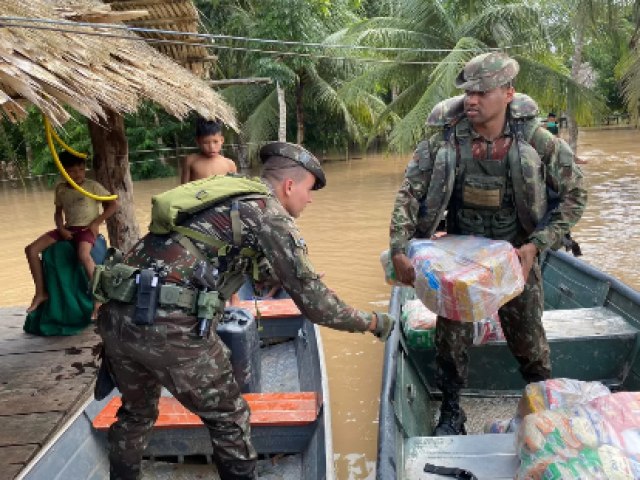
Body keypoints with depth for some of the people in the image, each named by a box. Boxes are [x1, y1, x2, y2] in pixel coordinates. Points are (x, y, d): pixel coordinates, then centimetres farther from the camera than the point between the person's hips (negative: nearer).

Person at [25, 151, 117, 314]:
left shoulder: (92, 186, -4)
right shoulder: (61, 189, 10)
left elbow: (113, 204, -3)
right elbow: (58, 213, 17)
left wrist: (96, 223, -10)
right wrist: (61, 229, -3)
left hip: (87, 229, -6)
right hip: (68, 229, 6)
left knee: (83, 255, -39)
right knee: (31, 249, -7)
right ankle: (41, 292, 2)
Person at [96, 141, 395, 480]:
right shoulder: (271, 211, 0)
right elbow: (312, 301, -3)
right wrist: (371, 322, 10)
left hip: (116, 312, 8)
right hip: (166, 324, -8)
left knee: (137, 411, 30)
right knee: (228, 418, 13)